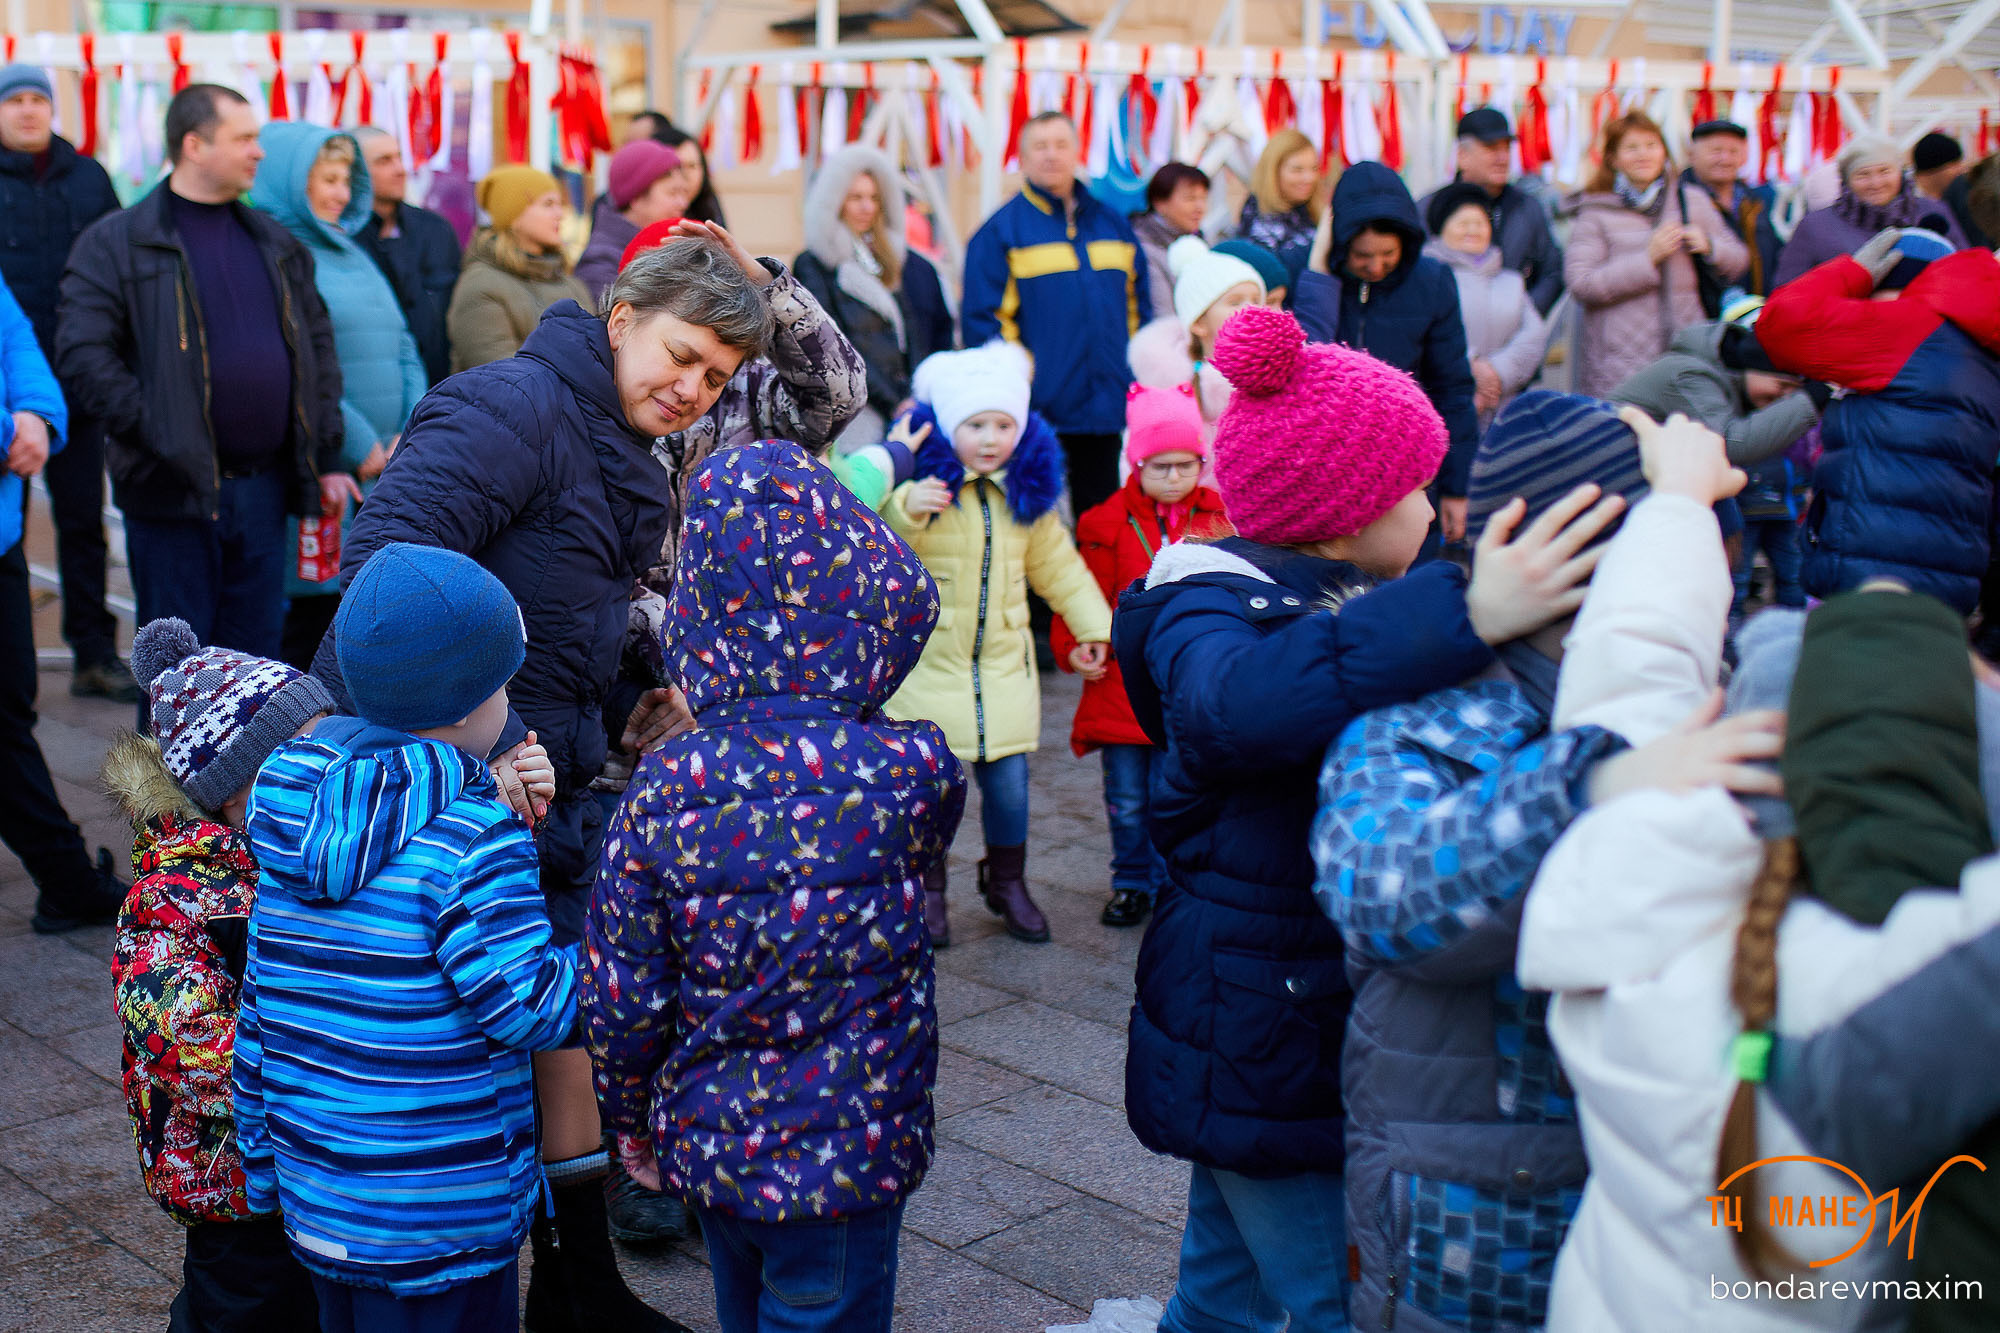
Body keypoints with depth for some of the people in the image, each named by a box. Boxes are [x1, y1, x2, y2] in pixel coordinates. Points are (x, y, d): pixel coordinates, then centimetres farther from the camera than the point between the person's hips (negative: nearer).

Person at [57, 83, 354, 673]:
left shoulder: (276, 243, 13)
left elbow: (318, 349, 16)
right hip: (173, 490, -5)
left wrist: (326, 459, 10)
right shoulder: (116, 242, -4)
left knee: (256, 646, 12)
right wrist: (158, 435, -17)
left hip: (263, 488, 5)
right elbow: (82, 354, -11)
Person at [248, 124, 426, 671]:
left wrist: (410, 434, 1)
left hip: (380, 474, 8)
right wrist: (358, 446, -14)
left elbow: (401, 347, 17)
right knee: (303, 613, -4)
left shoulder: (351, 253, 20)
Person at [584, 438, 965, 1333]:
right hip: (845, 1158, -3)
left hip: (705, 1149, 3)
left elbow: (619, 997, -7)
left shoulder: (664, 786, -13)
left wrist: (632, 1115, 11)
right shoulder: (908, 774, -20)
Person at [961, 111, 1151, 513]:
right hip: (1041, 411, -5)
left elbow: (1138, 310, 17)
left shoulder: (1113, 226, 14)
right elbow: (982, 320, -7)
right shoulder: (1001, 231, -2)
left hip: (1107, 408, 5)